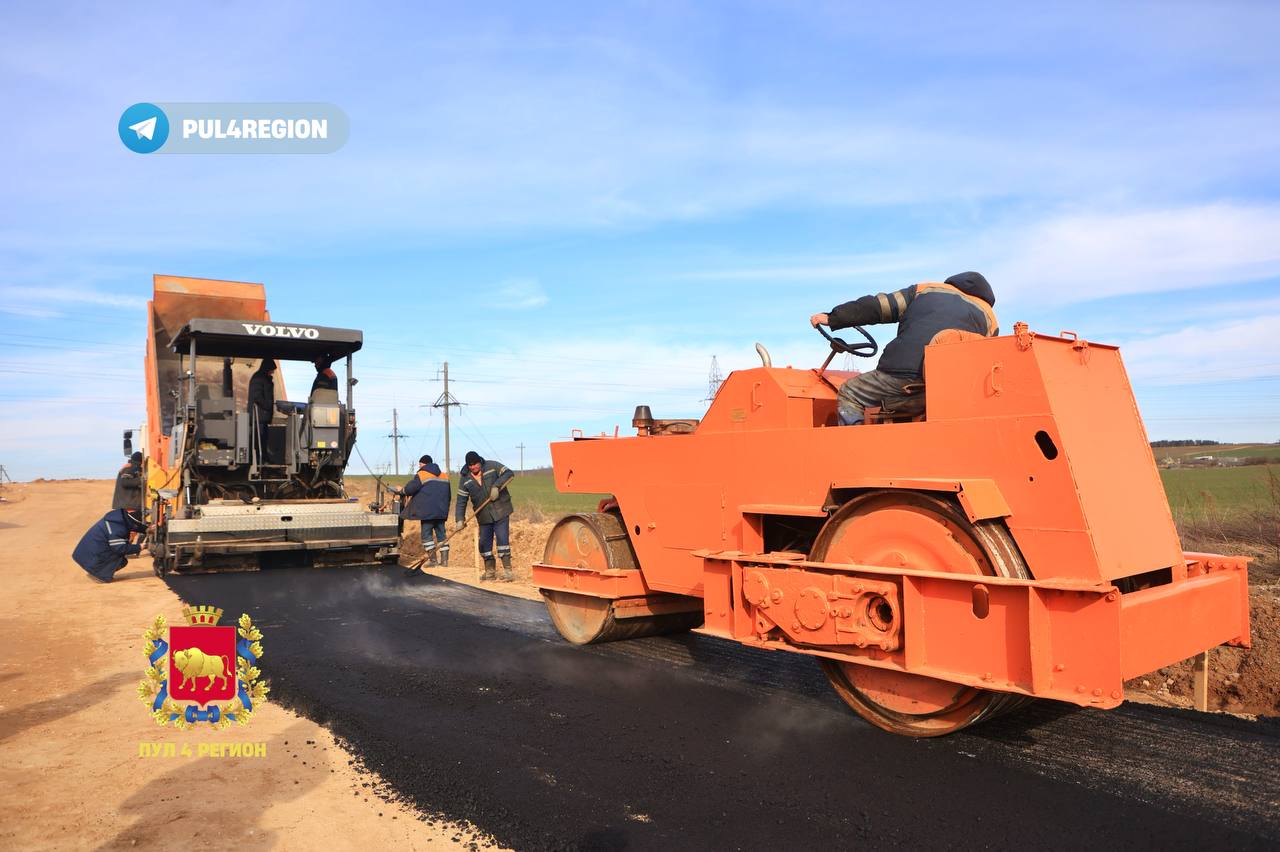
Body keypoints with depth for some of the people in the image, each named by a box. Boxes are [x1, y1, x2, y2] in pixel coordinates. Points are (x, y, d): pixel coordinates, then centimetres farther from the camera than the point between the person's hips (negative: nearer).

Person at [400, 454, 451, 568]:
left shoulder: (422, 475, -8)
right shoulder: (445, 476, 13)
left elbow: (410, 488, -12)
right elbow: (449, 494, 18)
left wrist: (402, 490, 9)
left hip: (428, 512, -6)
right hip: (442, 512, 6)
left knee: (427, 534, 4)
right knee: (441, 534, 11)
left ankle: (432, 559, 2)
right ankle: (444, 560, 9)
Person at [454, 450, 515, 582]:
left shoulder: (492, 466, -5)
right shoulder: (465, 479, 2)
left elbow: (509, 474, -11)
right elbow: (461, 501, 1)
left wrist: (497, 486, -24)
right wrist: (460, 519, -8)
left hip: (501, 511, -4)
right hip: (484, 516, 4)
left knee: (502, 539, -11)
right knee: (484, 543, 6)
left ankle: (507, 570, -9)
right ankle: (490, 572, 20)